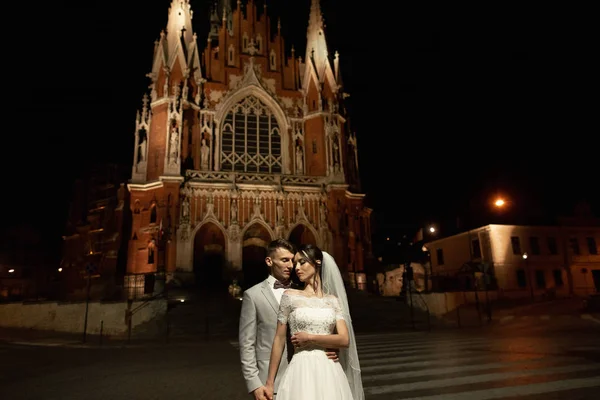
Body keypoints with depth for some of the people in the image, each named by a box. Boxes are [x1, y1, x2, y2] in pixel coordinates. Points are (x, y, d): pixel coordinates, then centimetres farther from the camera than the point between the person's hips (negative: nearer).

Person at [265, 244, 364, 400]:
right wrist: (270, 382, -2)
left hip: (330, 371, 2)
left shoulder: (333, 300, 6)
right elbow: (279, 340, -1)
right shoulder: (290, 296, 0)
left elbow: (345, 340, -2)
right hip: (302, 370, -2)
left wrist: (309, 338, -10)